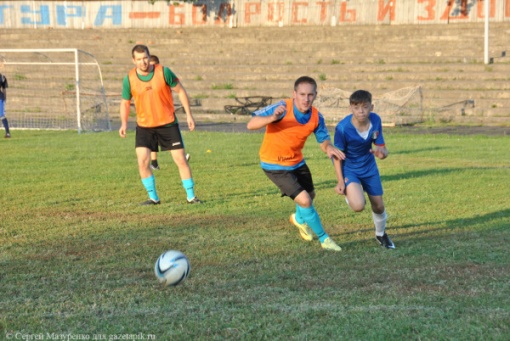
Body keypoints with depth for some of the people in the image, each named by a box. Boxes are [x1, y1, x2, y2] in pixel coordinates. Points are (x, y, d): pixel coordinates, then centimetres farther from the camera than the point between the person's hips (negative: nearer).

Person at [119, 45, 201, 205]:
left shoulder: (164, 72, -12)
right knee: (143, 162, -11)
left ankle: (191, 196, 11)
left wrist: (188, 114, -4)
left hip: (168, 124, -1)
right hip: (144, 126, 1)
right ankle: (153, 198, 6)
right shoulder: (129, 79, -7)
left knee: (181, 159, -2)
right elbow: (125, 102, 7)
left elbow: (180, 91, -1)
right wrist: (124, 123, -7)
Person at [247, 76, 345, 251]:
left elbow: (324, 140, -2)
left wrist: (329, 148, -26)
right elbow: (251, 124, -30)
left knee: (309, 195, 25)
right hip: (275, 165, -6)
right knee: (304, 200, -16)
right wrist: (272, 118, -48)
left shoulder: (316, 116, -12)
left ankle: (300, 219, 61)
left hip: (297, 162, 6)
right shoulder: (283, 108, -28)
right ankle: (323, 238, 5)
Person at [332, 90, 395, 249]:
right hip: (349, 168, -4)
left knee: (378, 206, 10)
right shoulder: (342, 128, -28)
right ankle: (349, 193, 11)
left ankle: (381, 234, 41)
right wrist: (340, 181, -16)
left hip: (369, 167, 4)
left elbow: (382, 148, -8)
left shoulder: (375, 120, -17)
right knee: (358, 205, -26)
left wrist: (382, 152, -34)